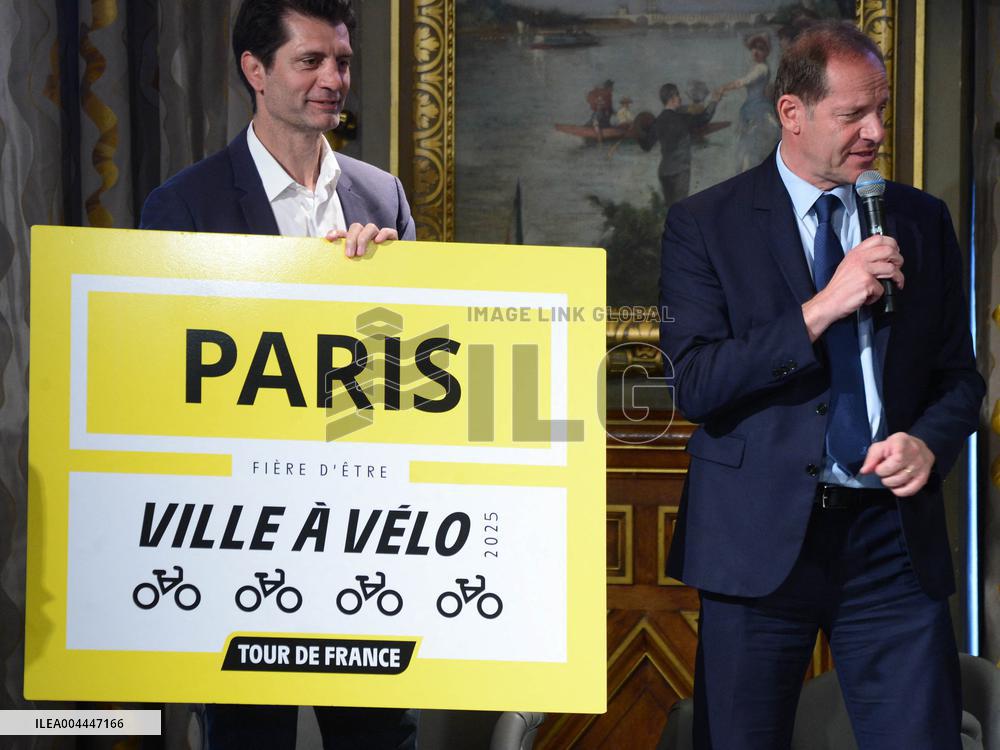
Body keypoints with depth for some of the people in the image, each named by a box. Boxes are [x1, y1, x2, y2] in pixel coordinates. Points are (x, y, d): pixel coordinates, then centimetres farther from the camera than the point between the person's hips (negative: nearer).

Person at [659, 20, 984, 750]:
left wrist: (928, 442, -8)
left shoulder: (923, 220, 10)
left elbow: (959, 375, 14)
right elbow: (695, 383, -10)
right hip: (761, 537, -2)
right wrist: (822, 309, -18)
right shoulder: (706, 224, 0)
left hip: (894, 535, 2)